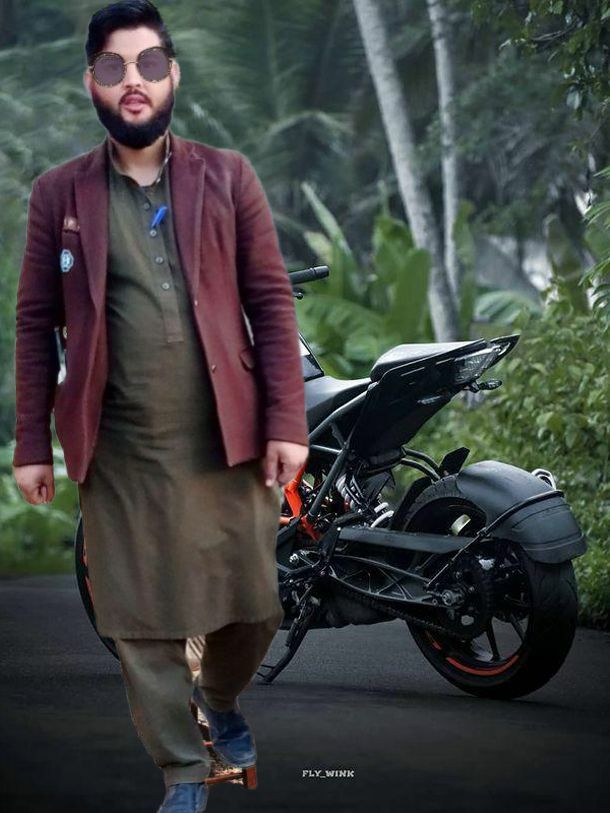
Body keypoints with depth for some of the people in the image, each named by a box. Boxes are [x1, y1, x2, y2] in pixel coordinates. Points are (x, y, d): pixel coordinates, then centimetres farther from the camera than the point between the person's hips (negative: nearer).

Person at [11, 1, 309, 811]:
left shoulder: (228, 177, 4)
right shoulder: (58, 192, 3)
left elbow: (271, 302, 2)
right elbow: (36, 324, 4)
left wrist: (286, 421, -6)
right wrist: (32, 443, 0)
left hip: (228, 440, 1)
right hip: (120, 451, -1)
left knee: (253, 608, 9)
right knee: (142, 623, 3)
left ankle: (221, 699, 40)